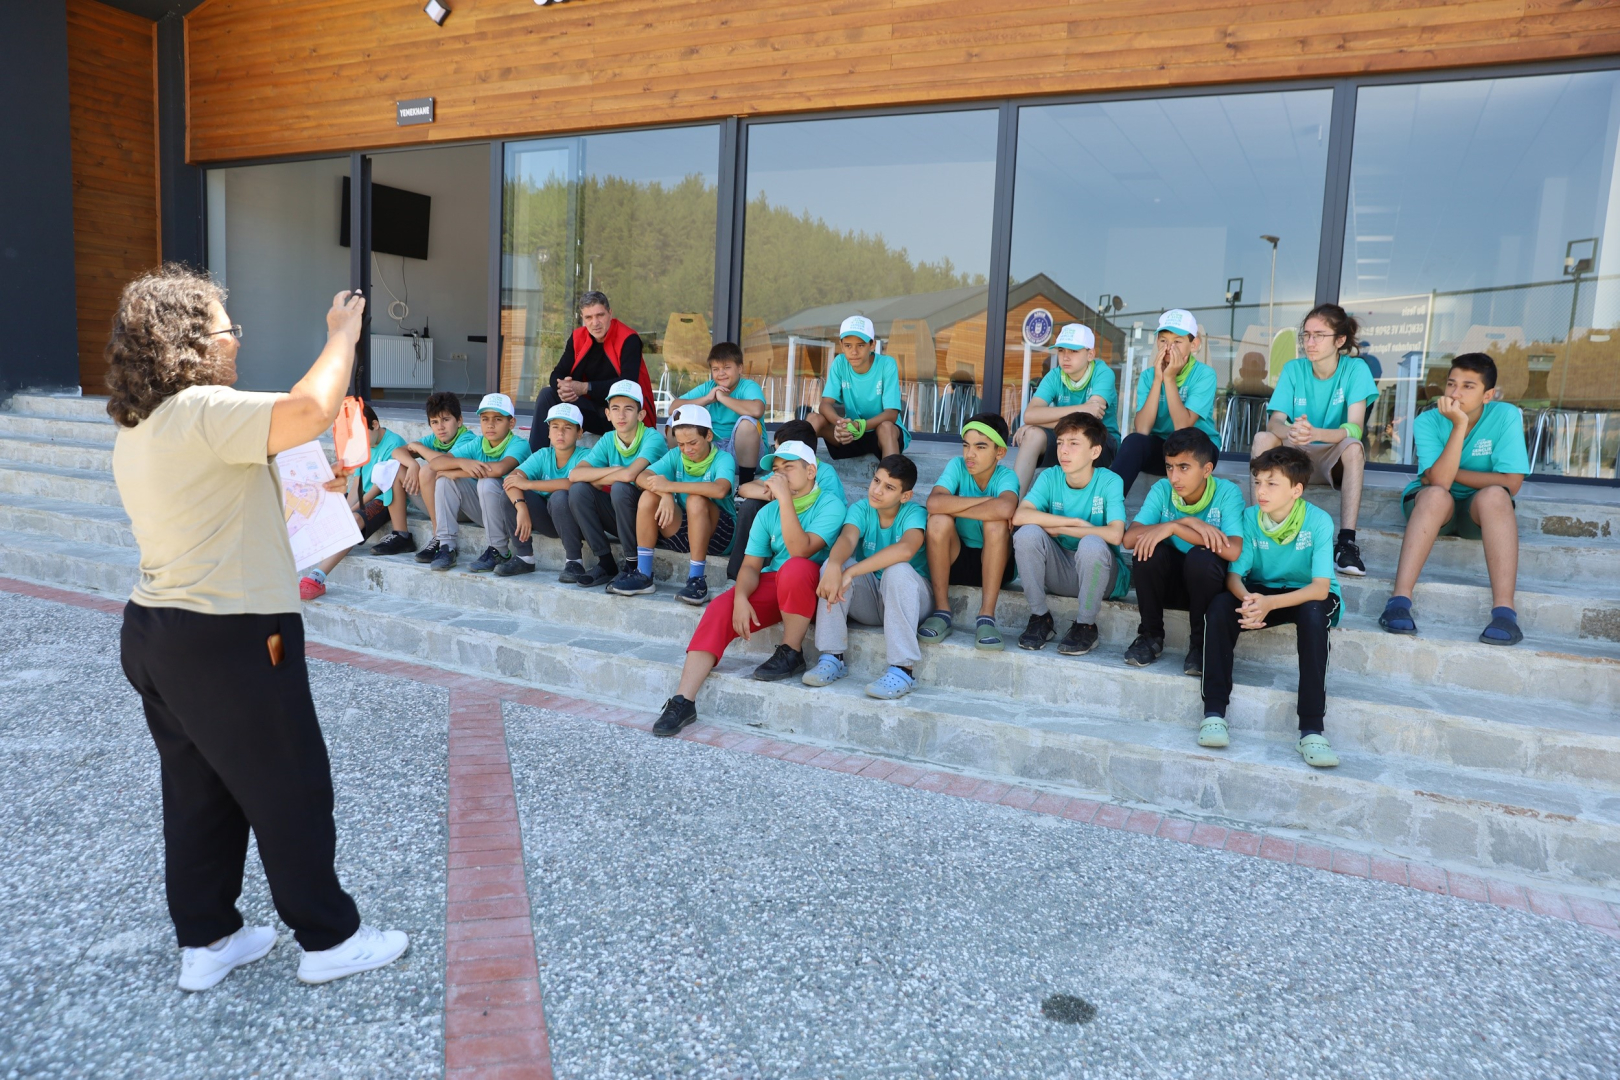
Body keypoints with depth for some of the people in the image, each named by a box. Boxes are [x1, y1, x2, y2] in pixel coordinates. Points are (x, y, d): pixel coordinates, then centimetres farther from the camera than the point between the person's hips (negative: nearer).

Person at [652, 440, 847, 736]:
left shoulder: (829, 506, -8)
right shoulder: (768, 513, 9)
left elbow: (800, 550, -24)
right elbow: (751, 565, 1)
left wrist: (785, 499, -25)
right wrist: (741, 598, -19)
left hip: (813, 589, -5)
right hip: (772, 585, 5)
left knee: (795, 568, -37)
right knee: (720, 609, -21)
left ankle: (791, 654, -16)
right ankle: (683, 701, -23)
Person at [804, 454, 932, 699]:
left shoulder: (914, 514, -15)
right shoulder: (861, 509, -5)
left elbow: (905, 549, -37)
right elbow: (847, 539, -26)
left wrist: (851, 572, -43)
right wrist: (834, 566, -50)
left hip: (907, 598, -3)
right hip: (867, 599, 3)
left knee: (898, 570, -34)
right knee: (835, 564, -23)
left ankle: (902, 670, -33)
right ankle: (832, 658, -19)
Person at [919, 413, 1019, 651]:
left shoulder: (1006, 476, -15)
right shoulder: (957, 466, -10)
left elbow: (1005, 508, -40)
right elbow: (934, 503, -30)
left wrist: (953, 508, -30)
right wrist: (986, 501, -26)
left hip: (994, 563, -1)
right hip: (955, 559, 2)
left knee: (995, 522, -30)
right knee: (939, 520, -26)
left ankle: (986, 616, -24)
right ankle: (941, 612, -16)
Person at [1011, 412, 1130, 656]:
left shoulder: (1109, 482, -14)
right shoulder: (1050, 477, -6)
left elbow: (1115, 534, -29)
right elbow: (1019, 516, -22)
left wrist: (1058, 528, -21)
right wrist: (1076, 521, -24)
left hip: (1102, 575, -3)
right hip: (1059, 572, 3)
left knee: (1092, 544, -35)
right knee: (1027, 533, -23)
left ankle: (1086, 625, -11)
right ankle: (1040, 617, -6)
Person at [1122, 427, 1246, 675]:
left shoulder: (1227, 492, -16)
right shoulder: (1161, 490, -9)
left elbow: (1233, 551, -31)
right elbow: (1130, 538, -22)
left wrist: (1174, 527, -31)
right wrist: (1190, 523, -29)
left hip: (1209, 582, -2)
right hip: (1170, 580, 3)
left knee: (1201, 557, -34)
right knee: (1148, 549, -28)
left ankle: (1200, 643, -11)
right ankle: (1151, 636, -6)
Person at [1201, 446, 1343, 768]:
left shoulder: (1318, 521, -19)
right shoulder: (1250, 518, -11)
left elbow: (1321, 587, -26)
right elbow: (1234, 574, -13)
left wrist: (1270, 603, -42)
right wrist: (1248, 599, -38)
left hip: (1307, 595, -2)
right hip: (1261, 592, 3)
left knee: (1313, 613, -37)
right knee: (1220, 605, -27)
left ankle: (1311, 730, -36)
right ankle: (1214, 712, -26)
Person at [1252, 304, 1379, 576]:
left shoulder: (1355, 368, -10)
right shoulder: (1293, 369, -3)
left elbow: (1355, 428, -22)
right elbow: (1275, 422, -14)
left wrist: (1316, 434, -44)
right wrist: (1290, 431, -40)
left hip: (1335, 457, -2)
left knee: (1353, 446, -35)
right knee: (1263, 438, -26)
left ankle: (1346, 541, -38)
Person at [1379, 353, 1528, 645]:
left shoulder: (1506, 416, -12)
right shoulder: (1428, 421, -13)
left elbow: (1511, 483, -18)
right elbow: (1439, 481, -27)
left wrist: (1451, 472, -15)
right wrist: (1460, 426, -31)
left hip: (1481, 510, 1)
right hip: (1431, 506, 0)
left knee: (1494, 495, -33)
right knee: (1437, 494, -35)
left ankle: (1504, 611, -39)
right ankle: (1399, 601, -41)